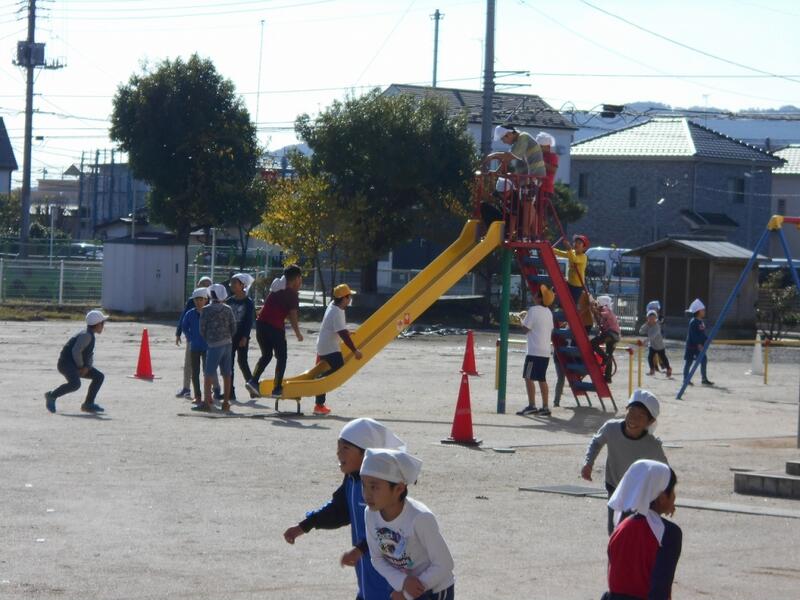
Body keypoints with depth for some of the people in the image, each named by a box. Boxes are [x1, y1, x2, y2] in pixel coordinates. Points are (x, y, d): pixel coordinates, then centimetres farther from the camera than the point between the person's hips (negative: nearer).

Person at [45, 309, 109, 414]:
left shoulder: (90, 335, 14)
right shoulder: (86, 335, -17)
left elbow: (90, 354, 23)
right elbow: (76, 351, -26)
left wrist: (87, 367, 5)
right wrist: (81, 366, -13)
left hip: (77, 365, 10)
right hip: (66, 362, -10)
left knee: (99, 377, 6)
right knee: (75, 384, -33)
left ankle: (88, 404, 7)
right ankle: (52, 396, -13)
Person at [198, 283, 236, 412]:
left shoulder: (207, 310, -7)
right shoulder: (227, 309, 5)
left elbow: (202, 329, -3)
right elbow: (233, 327, 7)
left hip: (214, 345, -5)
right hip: (227, 343, 5)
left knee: (208, 374, 0)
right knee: (226, 375, 8)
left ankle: (207, 402, -3)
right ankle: (226, 403, 10)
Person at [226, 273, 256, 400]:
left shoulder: (248, 302, -5)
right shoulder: (229, 301, 9)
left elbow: (250, 321, -9)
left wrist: (245, 337, -16)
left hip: (242, 337, -5)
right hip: (229, 336, 5)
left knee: (242, 361, -7)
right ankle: (230, 392, 6)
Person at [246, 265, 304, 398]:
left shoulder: (276, 289, 20)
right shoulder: (292, 294, -4)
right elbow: (292, 315, -9)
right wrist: (297, 333, 0)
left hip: (261, 322, 7)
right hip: (275, 327, -7)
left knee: (266, 355, 20)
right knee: (281, 358, 7)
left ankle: (253, 381, 3)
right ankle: (277, 388, 5)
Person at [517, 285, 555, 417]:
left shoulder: (533, 310, -12)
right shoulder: (548, 312, 13)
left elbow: (526, 328, -10)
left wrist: (523, 320, 7)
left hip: (534, 351, -8)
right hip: (546, 351, 8)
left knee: (529, 377, -6)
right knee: (541, 379, 11)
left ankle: (531, 406, -11)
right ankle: (545, 407, 10)